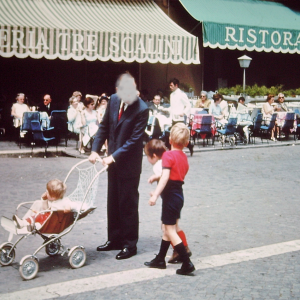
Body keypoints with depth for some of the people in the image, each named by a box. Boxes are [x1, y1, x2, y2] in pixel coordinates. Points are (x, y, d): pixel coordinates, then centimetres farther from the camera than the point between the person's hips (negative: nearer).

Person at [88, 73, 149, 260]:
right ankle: (114, 239, 29)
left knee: (128, 204, 3)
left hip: (129, 164, -7)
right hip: (113, 160, 7)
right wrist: (95, 149, 0)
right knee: (113, 202, 15)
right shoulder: (114, 100, 1)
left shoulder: (142, 109, -18)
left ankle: (130, 245, 15)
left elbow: (134, 139, -19)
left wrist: (114, 157, -22)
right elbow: (104, 126, 9)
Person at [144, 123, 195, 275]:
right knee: (167, 228, 18)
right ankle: (160, 259, 29)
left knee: (170, 230, -5)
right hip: (179, 193, 9)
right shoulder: (184, 156, 10)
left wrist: (155, 195, -28)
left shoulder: (168, 155, -15)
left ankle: (187, 263, -8)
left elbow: (165, 177, -24)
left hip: (171, 194, -9)